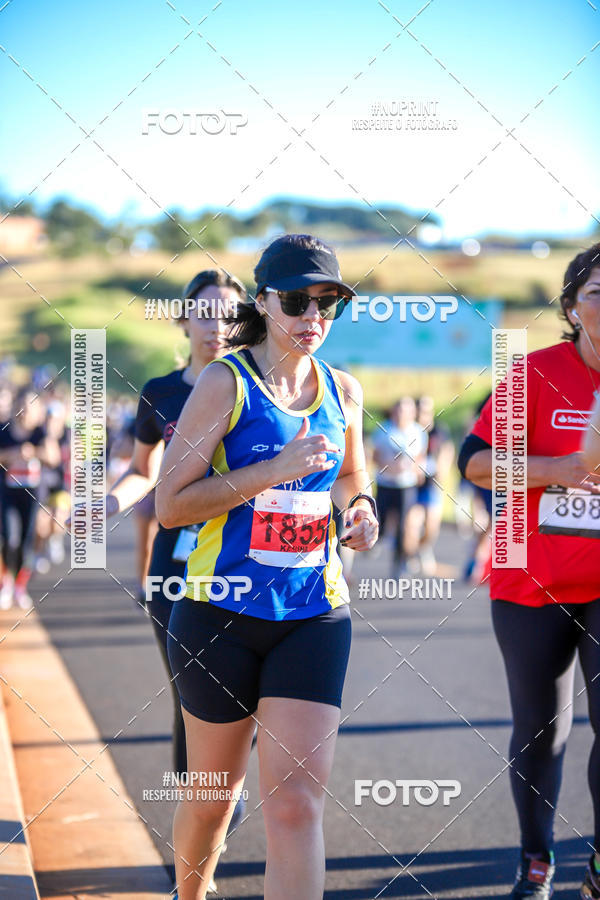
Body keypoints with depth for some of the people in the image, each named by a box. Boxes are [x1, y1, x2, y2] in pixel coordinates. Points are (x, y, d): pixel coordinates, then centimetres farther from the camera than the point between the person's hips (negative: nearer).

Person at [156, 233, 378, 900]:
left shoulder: (343, 392, 7)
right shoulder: (226, 382, -7)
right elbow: (170, 504, -12)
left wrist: (360, 509, 4)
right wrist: (276, 469, -20)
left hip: (314, 615, 3)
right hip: (222, 612, -3)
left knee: (297, 802, -9)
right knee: (213, 794, 12)